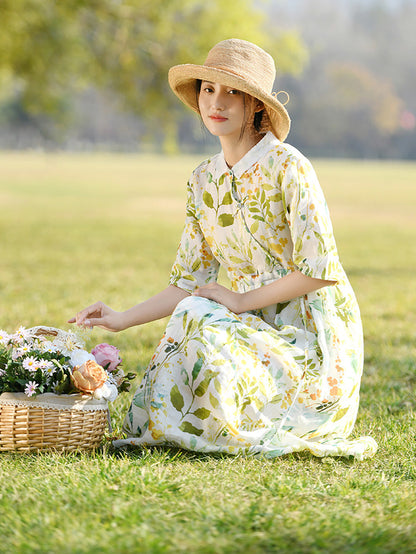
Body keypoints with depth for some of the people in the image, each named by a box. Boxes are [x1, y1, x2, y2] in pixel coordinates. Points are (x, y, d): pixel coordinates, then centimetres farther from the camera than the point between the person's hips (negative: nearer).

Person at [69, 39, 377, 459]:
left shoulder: (287, 166, -14)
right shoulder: (203, 180, 6)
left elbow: (319, 269, -19)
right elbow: (189, 283, 8)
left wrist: (239, 301, -16)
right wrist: (123, 319, -3)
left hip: (312, 337, -6)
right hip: (257, 328, 6)